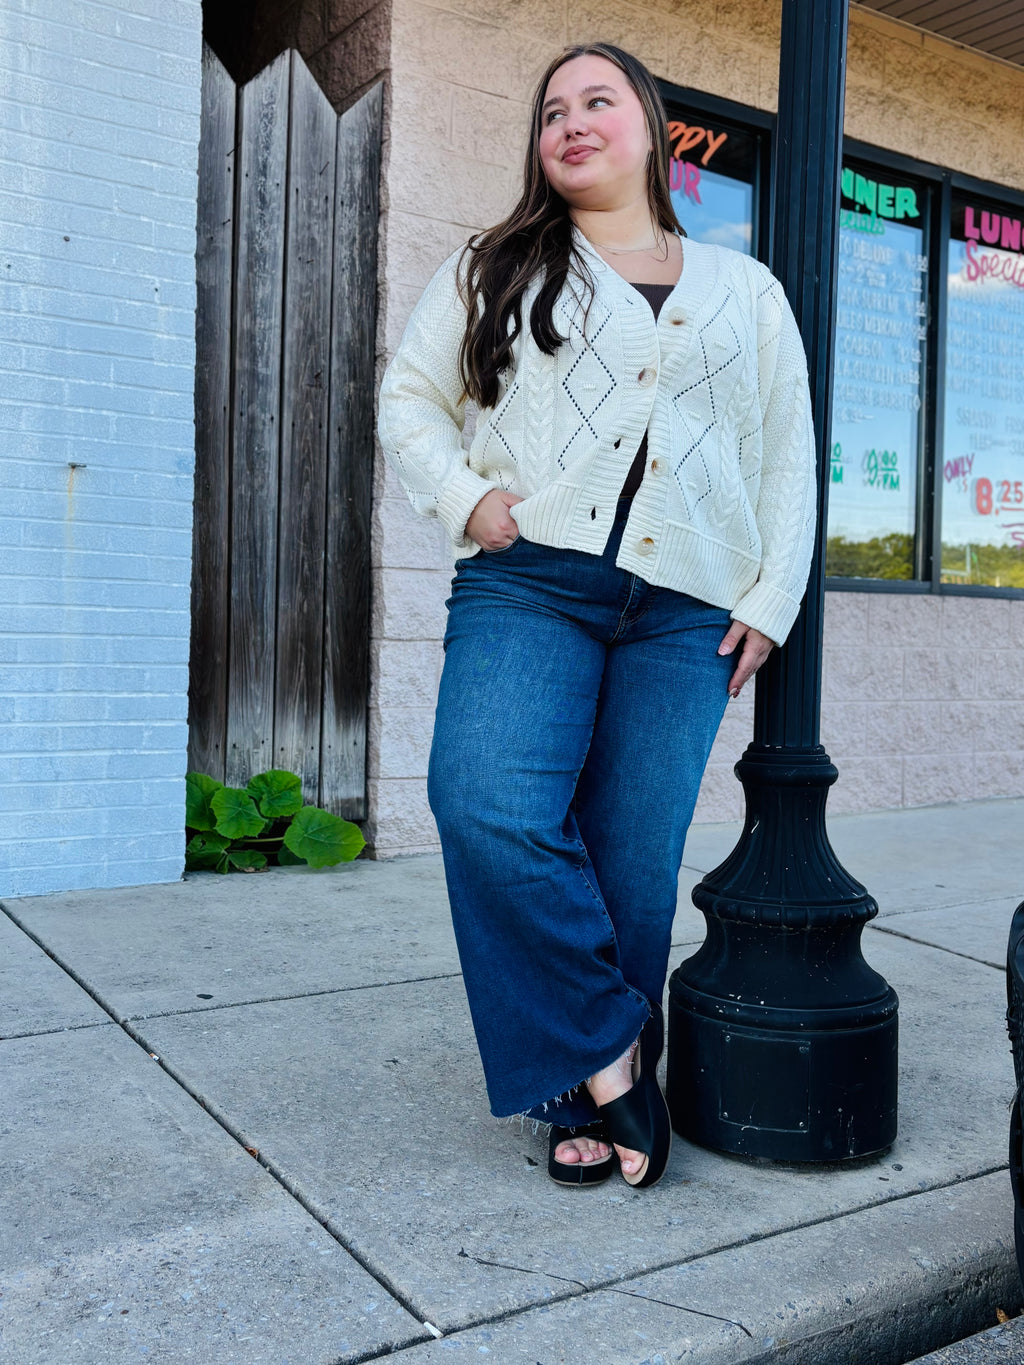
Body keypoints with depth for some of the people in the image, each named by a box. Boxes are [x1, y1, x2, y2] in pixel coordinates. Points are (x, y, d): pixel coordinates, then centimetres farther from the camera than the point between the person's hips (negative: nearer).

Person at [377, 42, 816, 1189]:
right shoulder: (496, 269, 18)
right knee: (488, 809, -24)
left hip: (685, 611, 1)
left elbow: (788, 455, 19)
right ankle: (604, 1054, -4)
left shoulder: (744, 290, 20)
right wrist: (464, 497, -3)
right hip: (530, 584, 0)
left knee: (633, 865, -2)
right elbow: (409, 396, 16)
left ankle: (594, 1103, 17)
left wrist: (769, 603, 8)